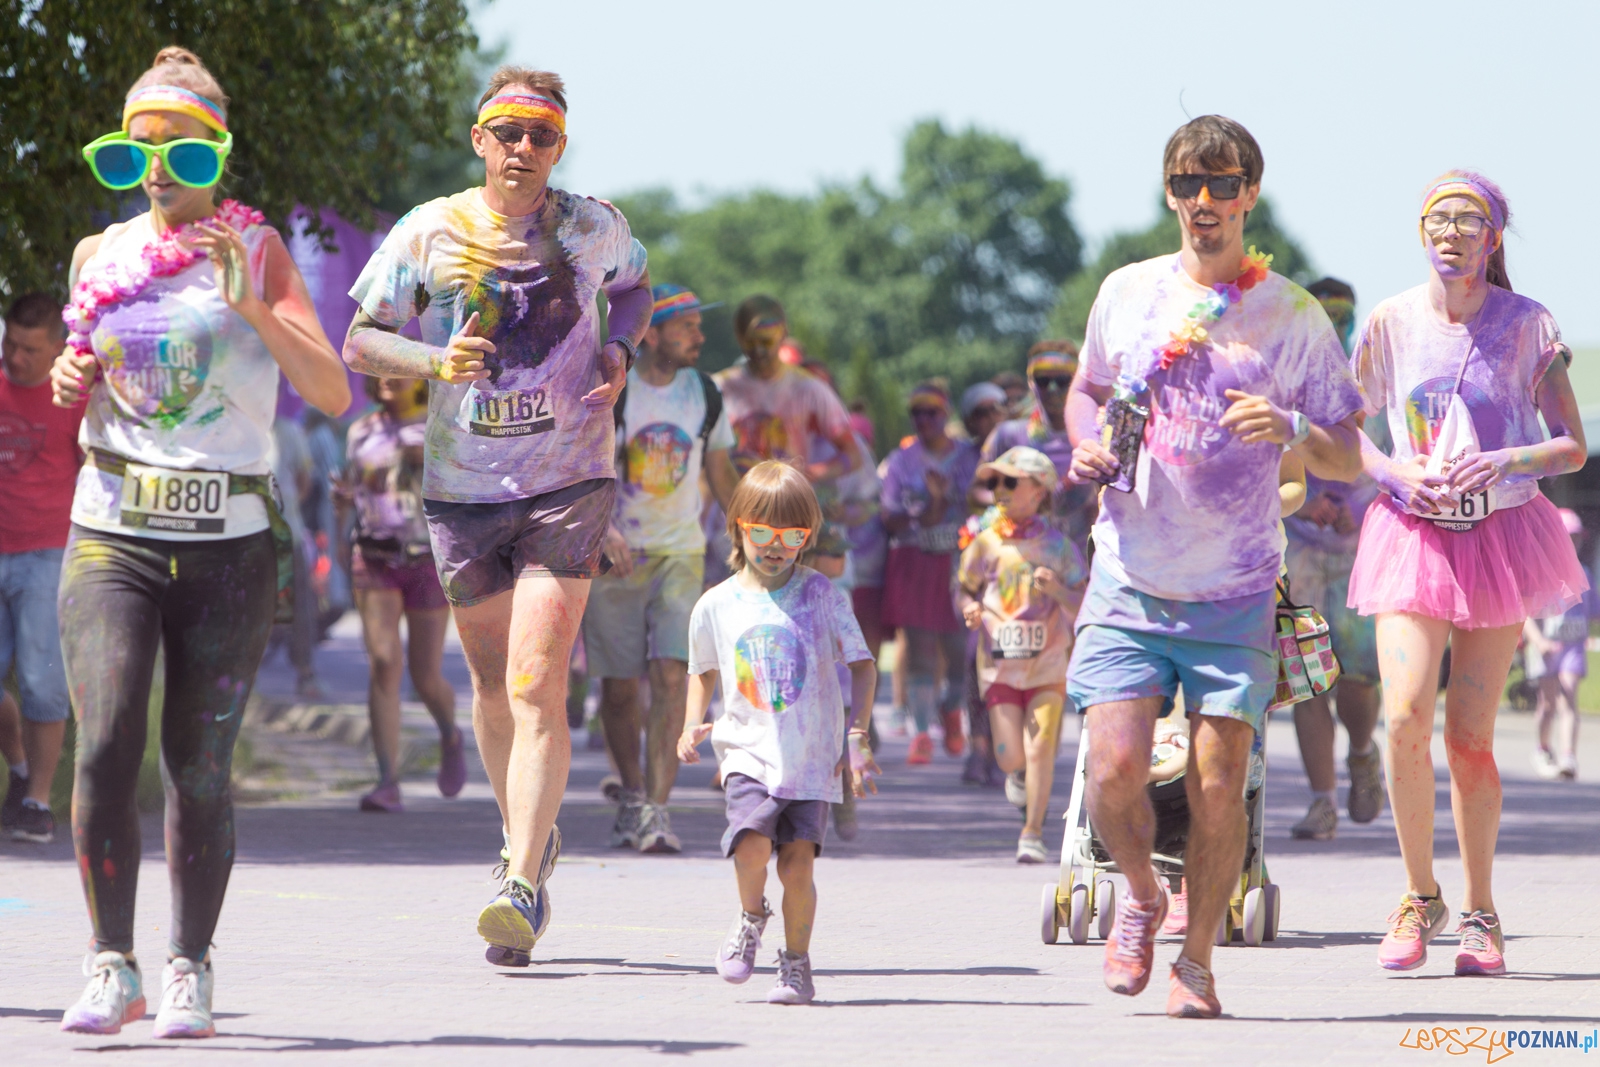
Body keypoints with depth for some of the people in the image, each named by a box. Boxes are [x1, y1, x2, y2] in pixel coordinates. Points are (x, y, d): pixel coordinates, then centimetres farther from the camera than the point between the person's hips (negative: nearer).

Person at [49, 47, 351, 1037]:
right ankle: (113, 966, -5)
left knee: (198, 769, -1)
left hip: (230, 544, -1)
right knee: (107, 747, -14)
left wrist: (250, 304, -21)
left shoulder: (256, 251, 1)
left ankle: (190, 969, 14)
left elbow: (332, 393, -8)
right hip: (112, 537, 1)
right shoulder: (102, 257, 9)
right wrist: (70, 376, 1)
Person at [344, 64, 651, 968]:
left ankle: (522, 888, -20)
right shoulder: (429, 233, -2)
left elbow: (635, 285, 22)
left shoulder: (592, 225, 0)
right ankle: (530, 836, 39)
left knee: (537, 685, -15)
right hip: (463, 490, 2)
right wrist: (436, 362, -18)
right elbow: (360, 342, 1)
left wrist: (620, 352, 2)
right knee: (493, 684, 14)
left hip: (569, 485, -2)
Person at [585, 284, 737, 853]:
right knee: (618, 688, 4)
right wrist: (601, 527, -28)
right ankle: (632, 798, 25)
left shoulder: (705, 395, 4)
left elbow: (721, 475, 16)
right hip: (612, 554, -2)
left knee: (671, 678, -15)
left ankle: (656, 811, -19)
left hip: (679, 554, 2)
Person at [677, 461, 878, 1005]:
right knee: (751, 844, -21)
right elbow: (703, 671, 23)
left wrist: (857, 737, -2)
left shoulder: (822, 594, 3)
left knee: (798, 860, -10)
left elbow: (862, 664, 6)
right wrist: (693, 725, 7)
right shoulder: (717, 605, 8)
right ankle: (751, 916, 11)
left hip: (813, 757, -1)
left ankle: (797, 962, 9)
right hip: (749, 751, 1)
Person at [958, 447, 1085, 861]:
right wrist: (970, 608, -9)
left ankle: (1032, 832, 1)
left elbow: (1082, 607, 0)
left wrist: (1057, 589, -19)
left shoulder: (1057, 545, 0)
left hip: (1047, 661, -1)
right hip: (999, 662, 1)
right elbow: (964, 589, 13)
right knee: (1011, 759, -3)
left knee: (1039, 749, -11)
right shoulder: (985, 543, 3)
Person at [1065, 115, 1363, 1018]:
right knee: (1116, 767, -13)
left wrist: (1293, 431, -20)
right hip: (1130, 580, 1)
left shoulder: (1294, 316, -2)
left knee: (1218, 783, -8)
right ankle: (1142, 898, 18)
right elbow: (1087, 391, 23)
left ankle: (1197, 959, 11)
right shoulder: (1128, 293, 5)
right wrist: (1087, 445, 0)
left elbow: (1349, 460, 2)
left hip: (1236, 595, -1)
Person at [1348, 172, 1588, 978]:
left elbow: (1573, 447, -1)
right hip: (1413, 535, 1)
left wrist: (1503, 463, -19)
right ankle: (1420, 897, 2)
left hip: (1498, 538, -1)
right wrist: (1396, 473, -10)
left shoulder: (1526, 326, -2)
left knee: (1470, 738, -1)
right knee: (1405, 716, -16)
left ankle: (1480, 914, 17)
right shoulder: (1390, 323, 0)